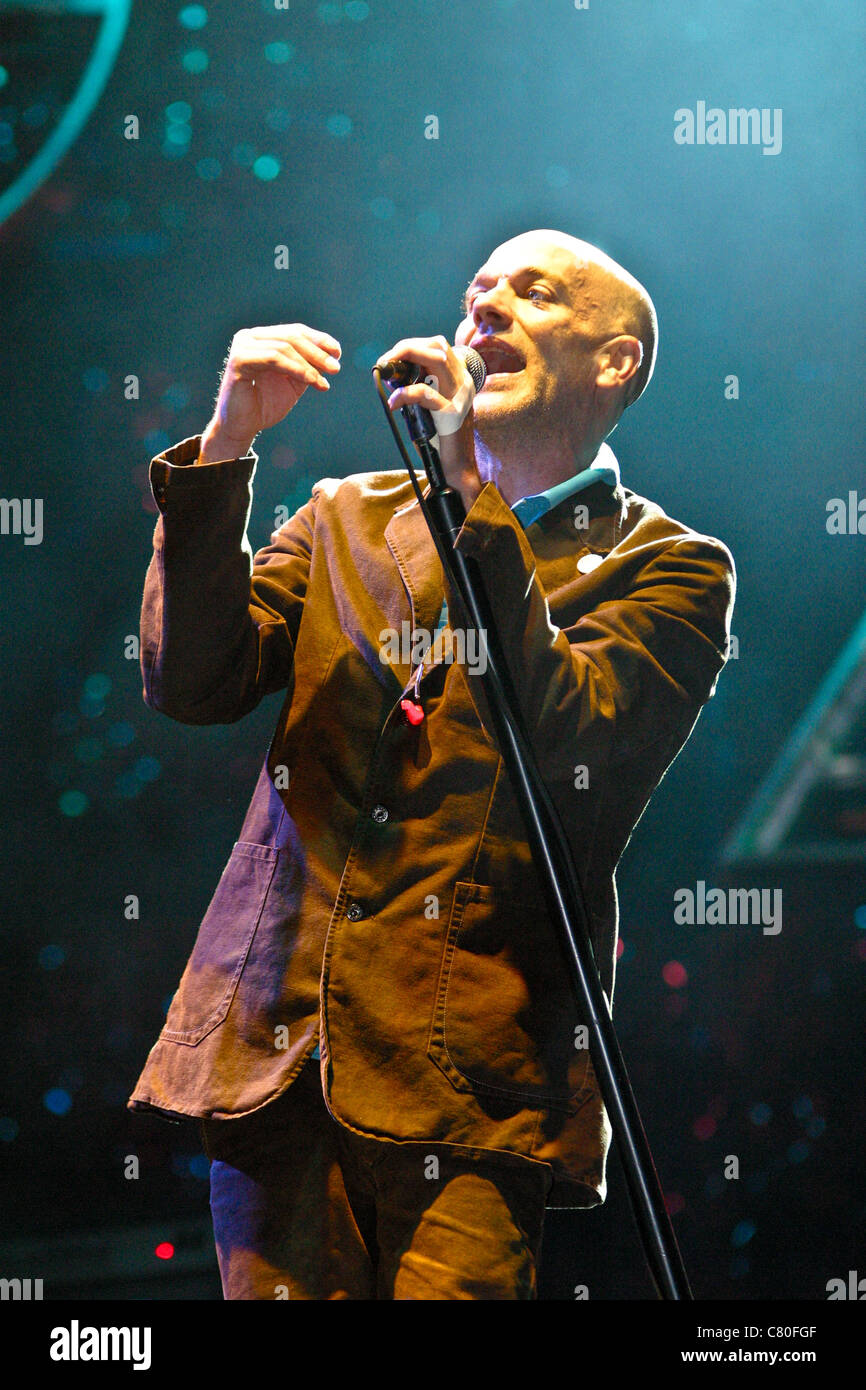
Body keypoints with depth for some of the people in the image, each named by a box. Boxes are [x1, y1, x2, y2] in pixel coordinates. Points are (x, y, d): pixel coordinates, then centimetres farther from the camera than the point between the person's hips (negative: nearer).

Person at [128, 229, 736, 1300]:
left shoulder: (666, 568, 6)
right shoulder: (345, 518, 18)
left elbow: (570, 749, -12)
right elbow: (193, 683, 5)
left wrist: (469, 499, -13)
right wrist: (225, 445, -5)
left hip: (467, 1078, -3)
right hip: (278, 1050, 4)